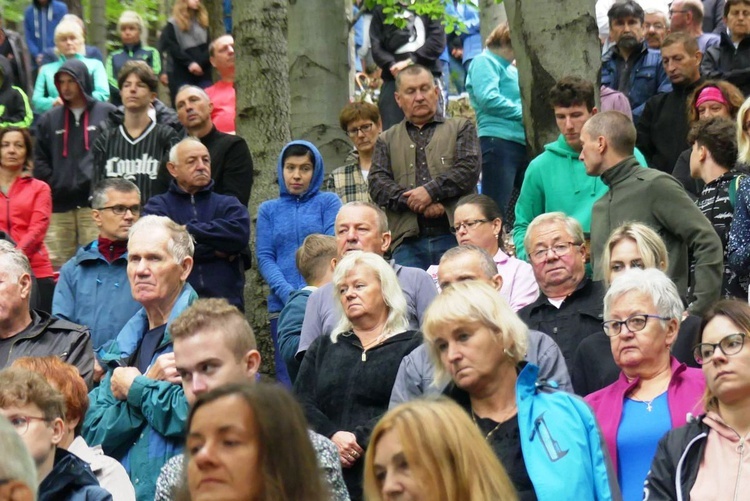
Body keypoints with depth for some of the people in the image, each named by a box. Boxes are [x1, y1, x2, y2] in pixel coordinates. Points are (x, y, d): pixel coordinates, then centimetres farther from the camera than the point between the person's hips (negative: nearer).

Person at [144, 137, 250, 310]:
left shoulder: (228, 204, 17)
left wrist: (189, 230, -4)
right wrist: (216, 250, -4)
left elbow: (240, 233, -5)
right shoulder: (158, 206, 12)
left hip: (225, 304, 2)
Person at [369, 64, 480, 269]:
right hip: (408, 242, 1)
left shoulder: (460, 128, 17)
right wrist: (414, 202, -11)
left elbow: (469, 168, 0)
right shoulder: (387, 140, 20)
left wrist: (430, 191, -12)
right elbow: (377, 184, 5)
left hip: (454, 235, -1)